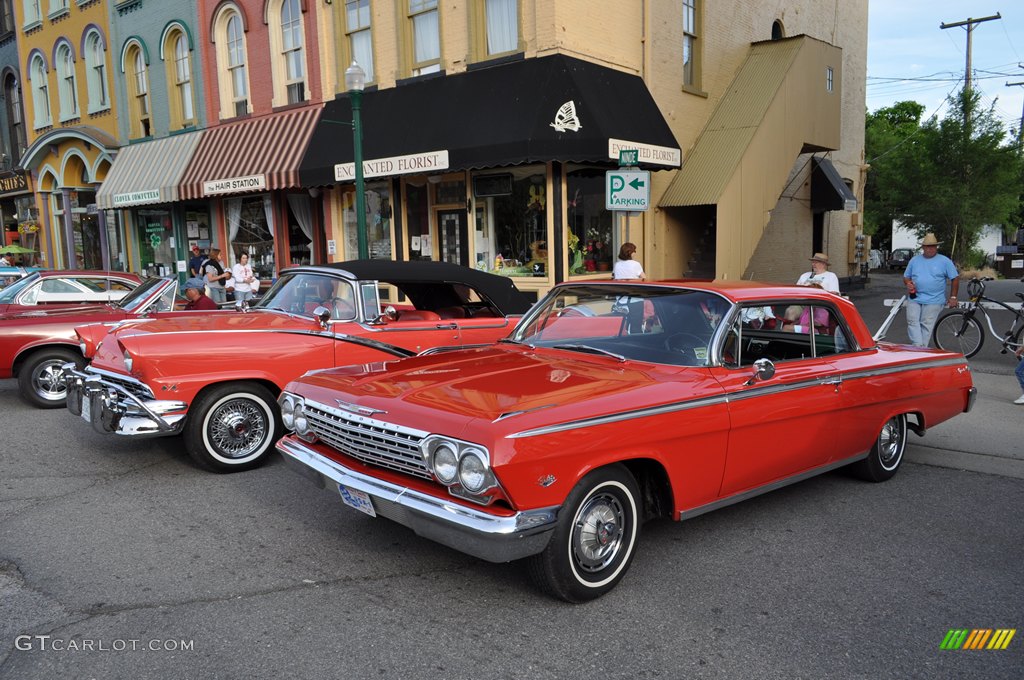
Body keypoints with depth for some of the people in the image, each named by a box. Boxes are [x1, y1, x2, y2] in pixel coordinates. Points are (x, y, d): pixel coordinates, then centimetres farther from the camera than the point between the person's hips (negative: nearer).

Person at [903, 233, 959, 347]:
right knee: (912, 322, -9)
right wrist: (908, 284, -6)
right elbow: (906, 277, 17)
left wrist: (953, 297, 2)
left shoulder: (944, 261, 1)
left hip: (933, 300, -3)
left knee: (926, 325, -3)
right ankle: (918, 346, -11)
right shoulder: (914, 260, 10)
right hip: (914, 298, 3)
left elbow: (955, 278, 5)